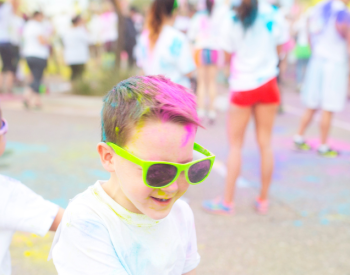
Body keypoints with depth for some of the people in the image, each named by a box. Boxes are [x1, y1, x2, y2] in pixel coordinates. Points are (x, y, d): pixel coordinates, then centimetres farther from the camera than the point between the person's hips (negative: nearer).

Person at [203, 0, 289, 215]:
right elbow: (280, 50, 4)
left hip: (242, 86, -2)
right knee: (265, 143, 9)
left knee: (235, 144, 6)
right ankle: (264, 200, 18)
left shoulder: (232, 20, -10)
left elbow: (228, 56, -4)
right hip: (268, 84, 2)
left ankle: (228, 201, 10)